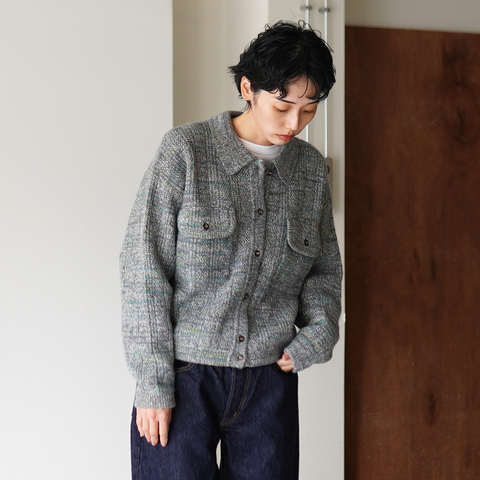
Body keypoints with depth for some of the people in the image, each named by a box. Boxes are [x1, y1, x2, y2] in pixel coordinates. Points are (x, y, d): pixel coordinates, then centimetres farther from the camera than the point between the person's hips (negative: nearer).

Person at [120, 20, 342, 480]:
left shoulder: (311, 168, 7)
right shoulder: (184, 150, -7)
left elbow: (324, 268, 17)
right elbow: (144, 270, -8)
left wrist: (319, 330, -3)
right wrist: (152, 384, -11)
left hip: (269, 381, 4)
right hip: (184, 377, -3)